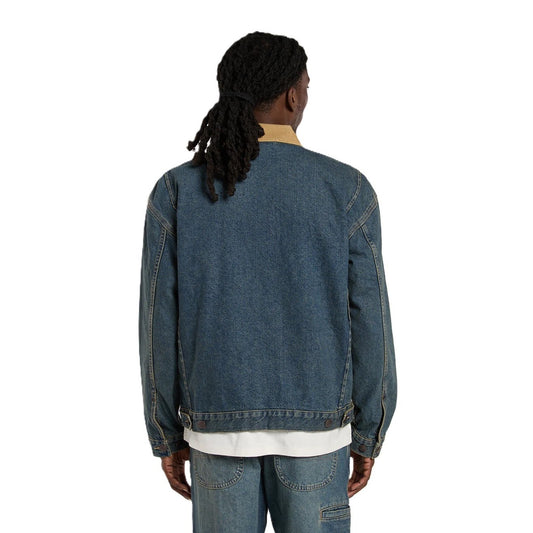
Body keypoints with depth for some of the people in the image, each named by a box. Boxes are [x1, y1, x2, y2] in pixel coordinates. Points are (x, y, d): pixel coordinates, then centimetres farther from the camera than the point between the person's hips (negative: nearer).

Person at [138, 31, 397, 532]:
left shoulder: (175, 191, -9)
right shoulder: (347, 189, -11)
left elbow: (159, 327, -6)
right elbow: (368, 327, -8)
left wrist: (166, 436, 8)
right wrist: (368, 436, 6)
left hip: (221, 423, 1)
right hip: (311, 424, 0)